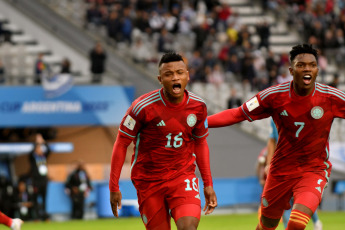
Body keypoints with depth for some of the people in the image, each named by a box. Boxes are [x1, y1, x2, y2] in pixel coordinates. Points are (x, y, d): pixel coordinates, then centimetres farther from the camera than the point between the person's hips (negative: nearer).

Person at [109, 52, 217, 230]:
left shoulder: (198, 107, -4)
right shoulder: (143, 107, -16)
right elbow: (121, 144, -8)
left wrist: (208, 184, 10)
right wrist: (114, 187, -9)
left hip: (183, 176, 2)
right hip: (149, 180, -2)